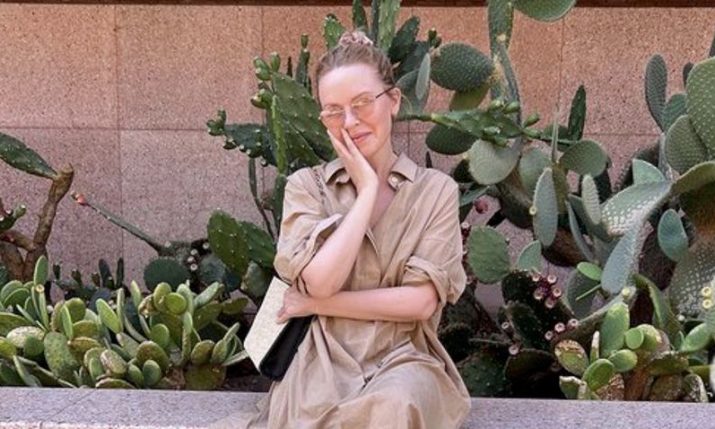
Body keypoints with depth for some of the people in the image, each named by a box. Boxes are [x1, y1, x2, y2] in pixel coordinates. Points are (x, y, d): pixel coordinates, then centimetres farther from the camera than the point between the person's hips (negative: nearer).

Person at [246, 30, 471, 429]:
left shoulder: (436, 190, 4)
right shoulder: (306, 185, 5)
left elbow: (421, 302, -6)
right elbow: (321, 280, -12)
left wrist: (316, 304, -7)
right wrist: (368, 189, -7)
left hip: (405, 359, 0)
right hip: (322, 358, 1)